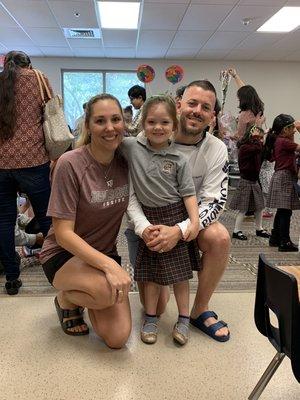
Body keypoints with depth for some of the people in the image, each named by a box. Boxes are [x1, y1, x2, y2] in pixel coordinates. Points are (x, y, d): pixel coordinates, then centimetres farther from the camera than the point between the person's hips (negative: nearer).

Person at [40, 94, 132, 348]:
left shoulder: (125, 161, -5)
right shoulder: (70, 164, -20)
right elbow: (63, 233, -20)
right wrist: (108, 264, -32)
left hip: (105, 253, 5)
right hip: (64, 255, -4)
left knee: (118, 338, -8)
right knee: (111, 292, -35)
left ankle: (86, 296, 21)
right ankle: (66, 298, 0)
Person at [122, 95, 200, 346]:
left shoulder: (178, 160, -5)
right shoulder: (132, 147, -3)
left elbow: (188, 192, -3)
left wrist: (194, 221, -13)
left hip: (176, 216, 0)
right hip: (149, 217, 1)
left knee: (179, 270, 9)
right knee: (151, 270, 10)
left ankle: (184, 318, 24)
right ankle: (151, 318, 26)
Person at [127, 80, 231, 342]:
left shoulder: (216, 150, -10)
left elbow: (214, 202, -16)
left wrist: (179, 231, -32)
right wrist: (143, 228, -33)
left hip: (187, 223, 2)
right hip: (148, 226, -1)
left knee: (220, 237, -32)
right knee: (155, 306, -3)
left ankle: (200, 311, -7)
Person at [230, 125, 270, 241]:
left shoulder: (253, 148, 11)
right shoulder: (244, 148, -17)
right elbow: (258, 148, -32)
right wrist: (255, 137, -19)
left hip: (254, 181, 9)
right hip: (246, 182, -9)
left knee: (259, 207, 15)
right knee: (243, 208, -1)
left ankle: (259, 229, 29)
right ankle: (236, 231, 10)